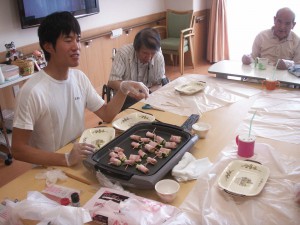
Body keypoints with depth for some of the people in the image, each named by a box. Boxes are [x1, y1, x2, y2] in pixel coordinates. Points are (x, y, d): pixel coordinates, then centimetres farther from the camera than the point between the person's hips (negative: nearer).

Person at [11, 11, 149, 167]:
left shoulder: (79, 77, 1)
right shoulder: (33, 91, -21)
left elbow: (107, 115, 6)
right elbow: (18, 149, -18)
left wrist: (124, 89, -10)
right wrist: (66, 159, -29)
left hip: (80, 158, 6)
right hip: (50, 168, -6)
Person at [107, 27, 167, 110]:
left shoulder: (159, 57, -10)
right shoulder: (123, 53, -17)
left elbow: (158, 84, -1)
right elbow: (112, 82, -20)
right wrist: (133, 93, -35)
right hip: (125, 98, -2)